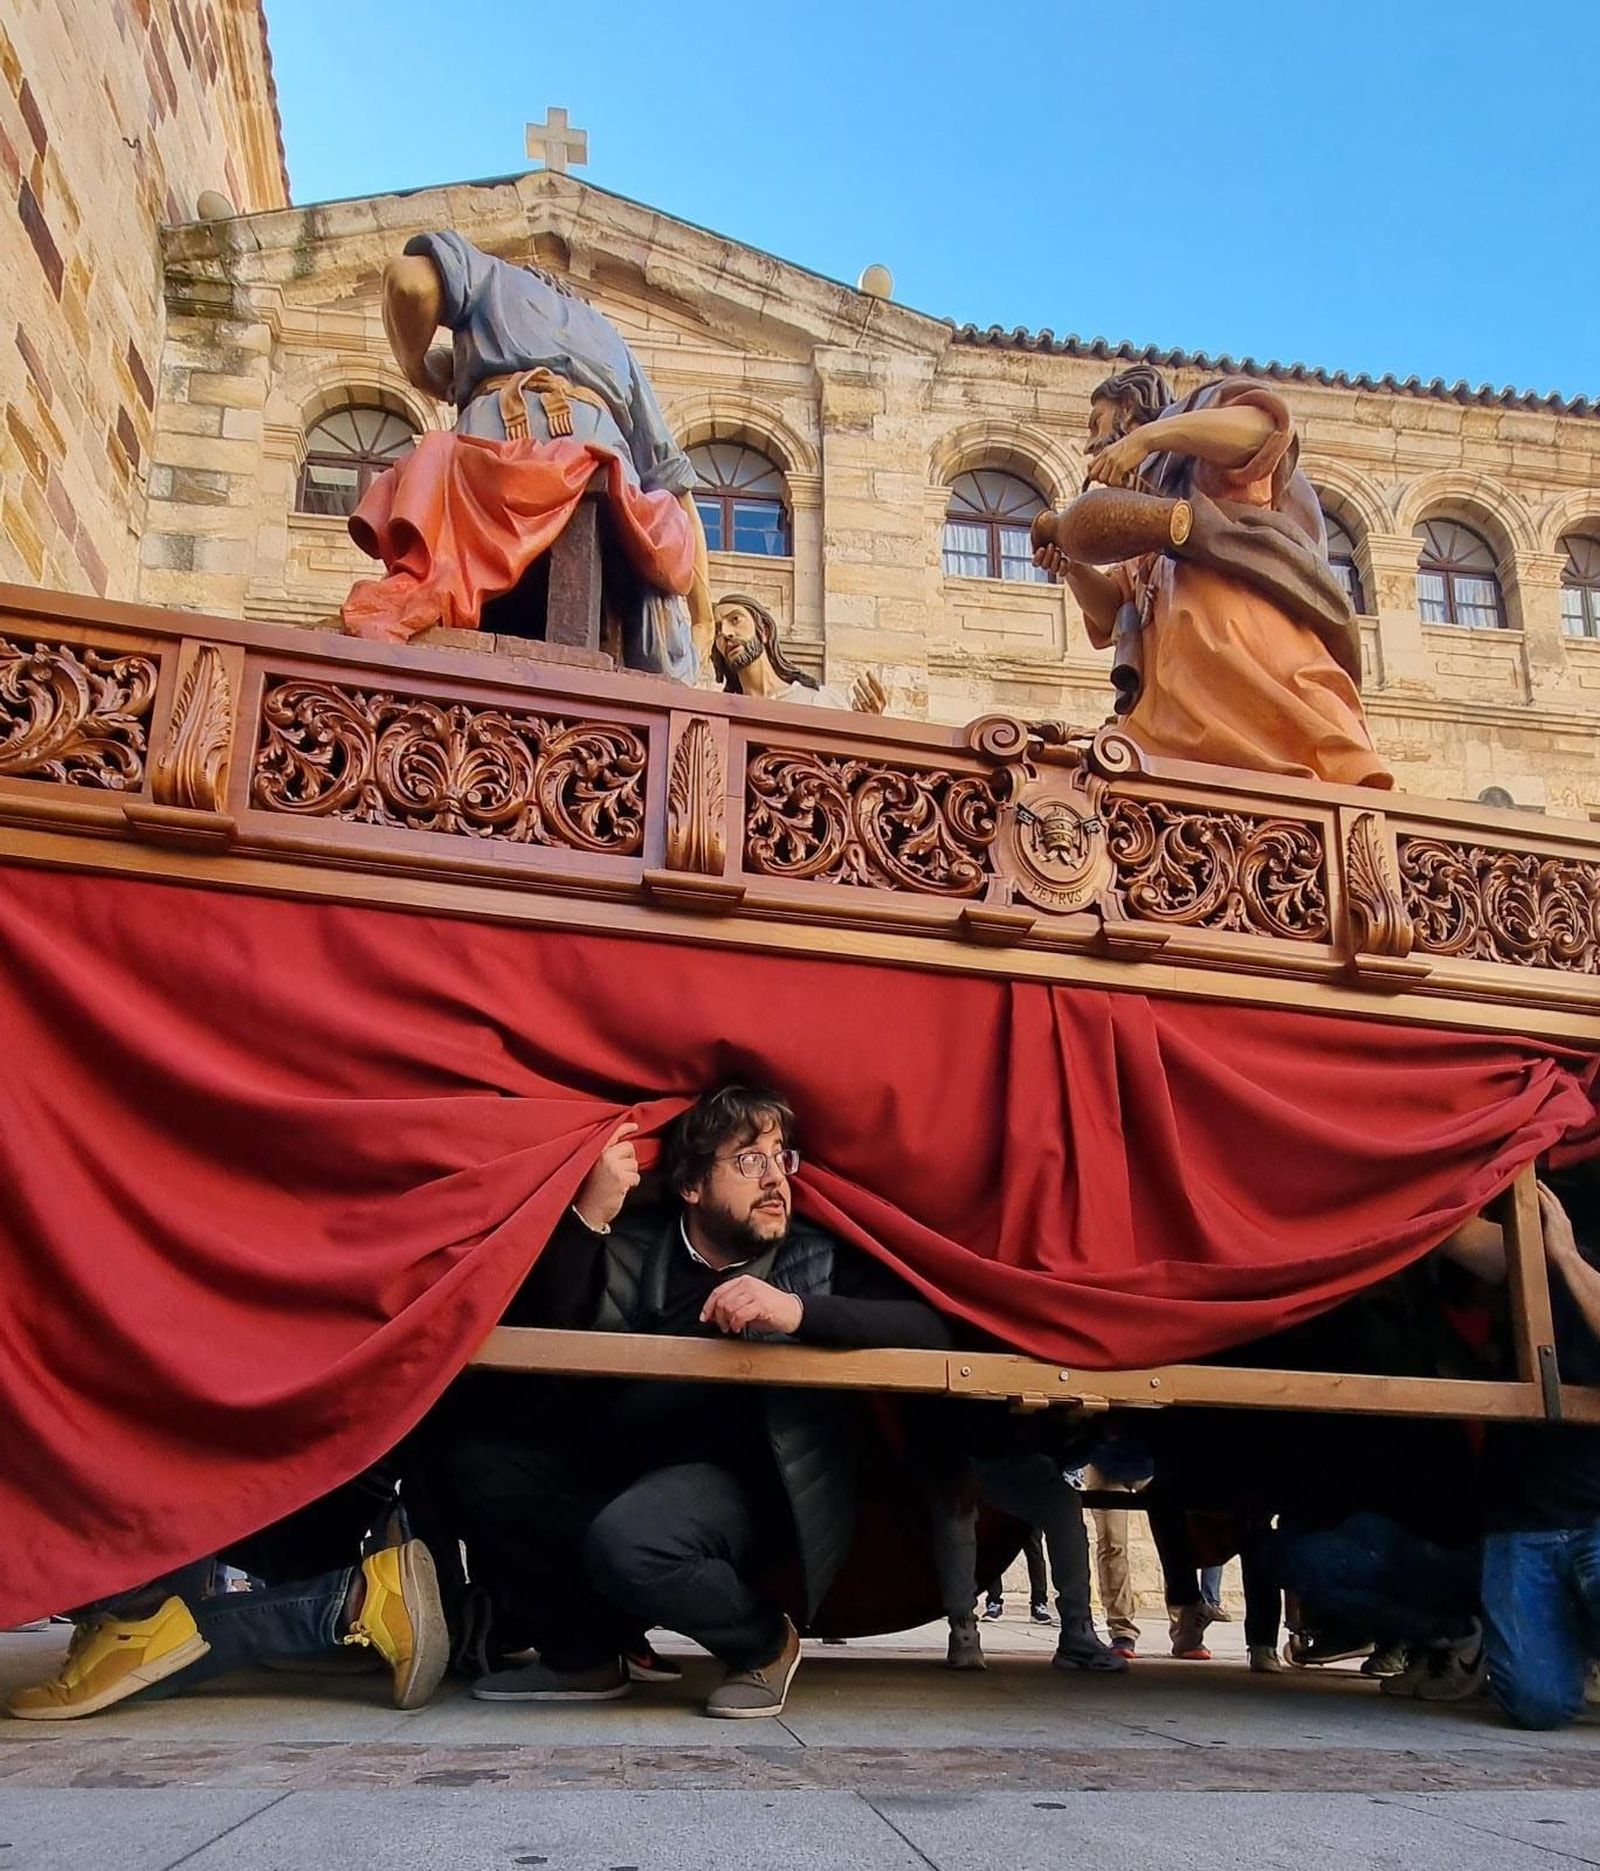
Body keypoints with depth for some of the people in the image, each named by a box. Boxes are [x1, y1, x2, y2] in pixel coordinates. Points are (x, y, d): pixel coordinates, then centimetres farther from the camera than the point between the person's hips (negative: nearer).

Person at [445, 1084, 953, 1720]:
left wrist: (797, 1309, -24)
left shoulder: (819, 1257, 2)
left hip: (745, 1484, -4)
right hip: (619, 1470, 4)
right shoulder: (631, 1243, 6)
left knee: (628, 1540, -31)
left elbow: (929, 1330, -11)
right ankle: (584, 1656, 5)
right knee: (479, 1467, -14)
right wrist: (588, 1217, -15)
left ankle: (765, 1643, 0)